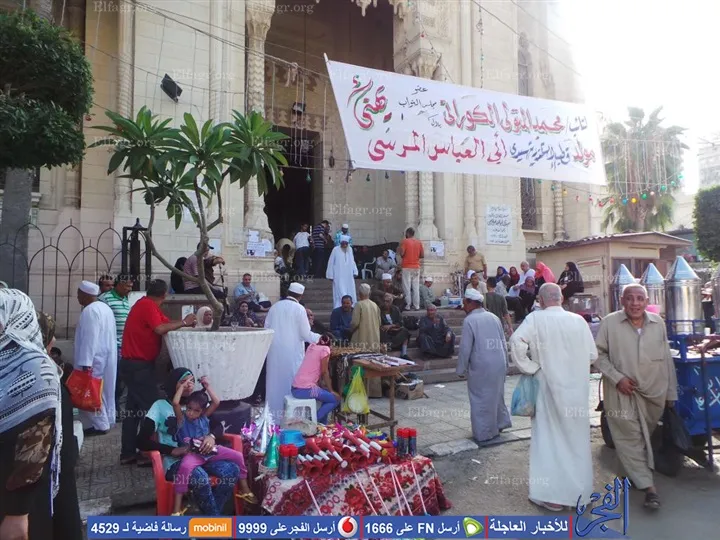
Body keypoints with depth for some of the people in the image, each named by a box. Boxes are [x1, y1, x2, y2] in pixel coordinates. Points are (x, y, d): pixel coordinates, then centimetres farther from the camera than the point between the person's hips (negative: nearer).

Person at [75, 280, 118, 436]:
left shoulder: (90, 311, -18)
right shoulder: (104, 307, 12)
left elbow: (89, 338, -24)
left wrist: (85, 363, -24)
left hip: (95, 359, -10)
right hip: (107, 357, 10)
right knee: (104, 390, 14)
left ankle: (99, 425, 2)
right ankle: (106, 421, 21)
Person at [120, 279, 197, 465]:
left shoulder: (147, 305, 15)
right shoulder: (148, 305, -15)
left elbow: (165, 322, 12)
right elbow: (160, 328, -28)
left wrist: (184, 323, 2)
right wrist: (183, 323, -18)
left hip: (134, 363, 10)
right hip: (139, 364, -10)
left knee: (134, 407, 12)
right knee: (149, 406, -4)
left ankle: (128, 453, 18)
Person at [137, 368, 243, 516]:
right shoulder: (160, 406, 3)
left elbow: (218, 425, 10)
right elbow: (142, 441, -5)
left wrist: (212, 436, -15)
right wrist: (173, 450, -16)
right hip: (174, 462, -4)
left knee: (232, 470, -25)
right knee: (199, 477, -36)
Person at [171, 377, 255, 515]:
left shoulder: (204, 417, 8)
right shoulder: (182, 418, -4)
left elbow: (216, 402, 2)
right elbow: (175, 403, -21)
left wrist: (207, 387, 1)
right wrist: (183, 386, -13)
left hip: (209, 449, 5)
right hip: (192, 453, -5)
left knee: (238, 456, -3)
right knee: (185, 467, -41)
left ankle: (244, 490, 13)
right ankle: (177, 508, -32)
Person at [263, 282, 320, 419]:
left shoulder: (275, 307, 4)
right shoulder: (299, 309, -10)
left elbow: (266, 328, 9)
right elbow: (306, 334, -9)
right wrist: (319, 338, 4)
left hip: (275, 351, 4)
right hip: (292, 352, -4)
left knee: (276, 380, 12)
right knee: (291, 380, 4)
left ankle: (274, 411, 20)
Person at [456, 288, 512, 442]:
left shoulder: (469, 320, -11)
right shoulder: (494, 317, 8)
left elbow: (465, 348, -12)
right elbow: (504, 343, 12)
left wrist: (461, 370, -2)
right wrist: (505, 363, 21)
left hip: (480, 367, -6)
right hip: (499, 364, 6)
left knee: (481, 400, 6)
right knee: (496, 395, 21)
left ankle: (483, 434, 15)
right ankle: (500, 424, 34)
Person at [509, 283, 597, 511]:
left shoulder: (536, 319, -11)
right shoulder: (578, 320, -2)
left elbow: (517, 341, -25)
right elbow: (592, 355, 2)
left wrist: (530, 367, -12)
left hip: (550, 388, -3)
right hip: (578, 389, 3)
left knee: (550, 439, 7)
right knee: (577, 440, 16)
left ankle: (552, 495, 11)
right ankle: (580, 490, 30)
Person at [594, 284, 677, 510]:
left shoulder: (658, 322, 5)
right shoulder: (609, 323, -7)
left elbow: (667, 359, 10)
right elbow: (598, 354, -3)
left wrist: (671, 392, 11)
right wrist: (617, 378, -12)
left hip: (654, 392, 3)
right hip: (622, 393, -3)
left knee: (646, 435, 14)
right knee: (631, 437, -3)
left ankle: (635, 473, 36)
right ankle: (649, 486, 3)